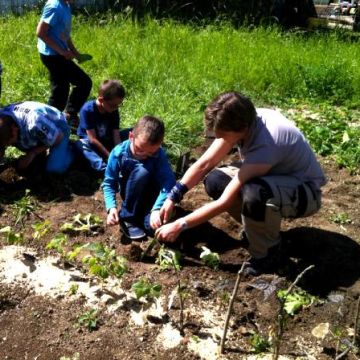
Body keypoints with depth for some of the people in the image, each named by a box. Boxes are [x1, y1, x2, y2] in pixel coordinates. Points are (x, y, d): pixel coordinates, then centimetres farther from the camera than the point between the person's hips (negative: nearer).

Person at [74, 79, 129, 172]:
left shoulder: (114, 111, -10)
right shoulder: (87, 110, -24)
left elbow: (116, 135, -16)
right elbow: (93, 139, -25)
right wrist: (110, 156, -28)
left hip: (108, 141, 4)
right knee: (80, 144, -37)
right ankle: (104, 167, -55)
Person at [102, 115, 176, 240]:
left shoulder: (159, 154, -23)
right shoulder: (119, 152, -23)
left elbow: (169, 181, -35)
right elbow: (109, 183, -16)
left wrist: (157, 209, -50)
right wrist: (111, 207, -32)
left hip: (151, 196, 0)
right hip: (132, 195, 0)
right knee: (141, 171, -34)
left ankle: (143, 216, 5)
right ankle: (127, 217, -18)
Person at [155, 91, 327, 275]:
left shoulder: (265, 145, -38)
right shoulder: (241, 122, -16)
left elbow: (225, 203, -32)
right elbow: (204, 164, -7)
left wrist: (179, 225, -24)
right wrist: (172, 197, -14)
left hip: (306, 191, -7)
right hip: (274, 177, 7)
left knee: (253, 193, -39)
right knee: (214, 181, -11)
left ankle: (267, 254, -11)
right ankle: (258, 227, 10)